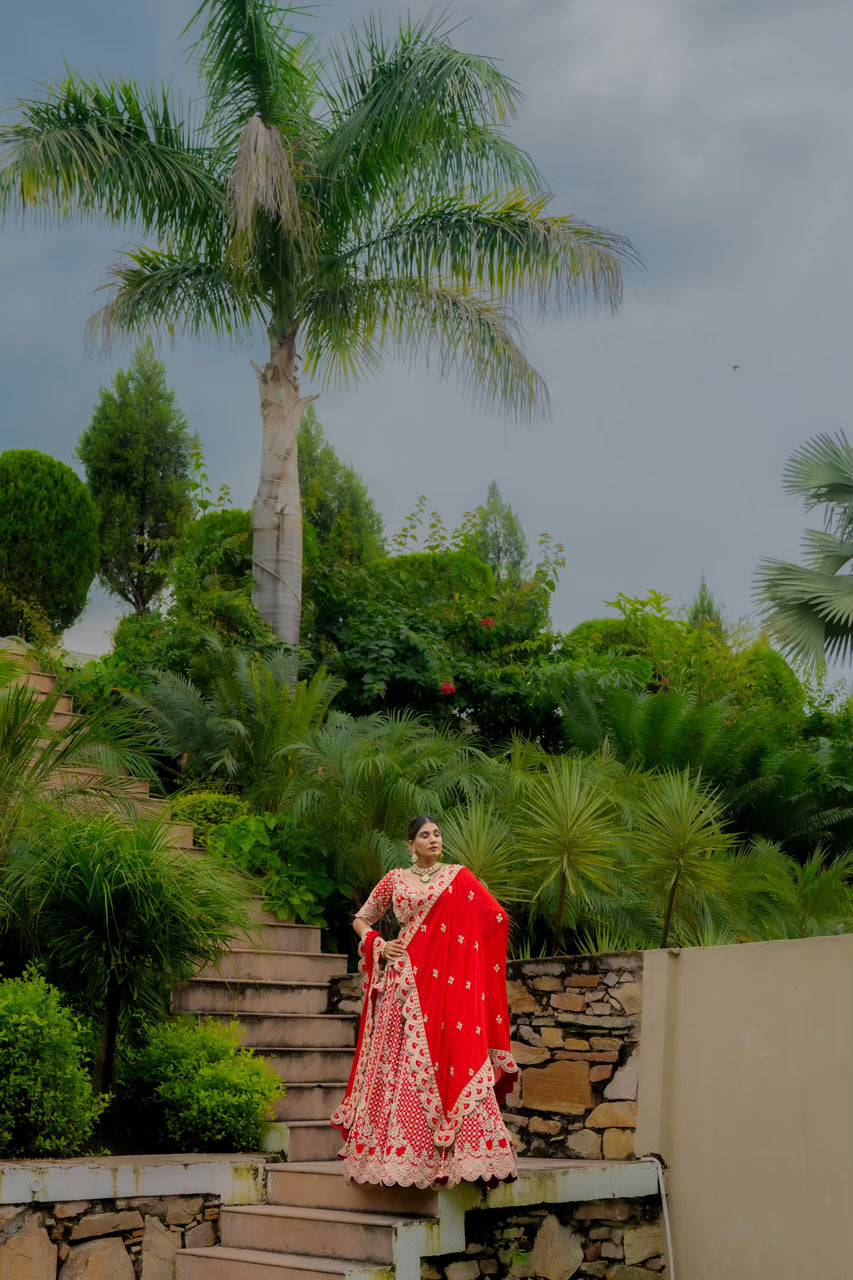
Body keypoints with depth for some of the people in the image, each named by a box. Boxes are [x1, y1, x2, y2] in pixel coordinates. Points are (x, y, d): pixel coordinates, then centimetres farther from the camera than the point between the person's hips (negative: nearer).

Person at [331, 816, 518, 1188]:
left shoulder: (459, 877, 10)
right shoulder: (395, 880, 12)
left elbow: (497, 917, 6)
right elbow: (361, 920, 20)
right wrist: (380, 945, 3)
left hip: (449, 981, 0)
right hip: (406, 976, 1)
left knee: (453, 1054, -9)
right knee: (402, 1056, -4)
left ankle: (456, 1150, -6)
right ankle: (398, 1151, 1)